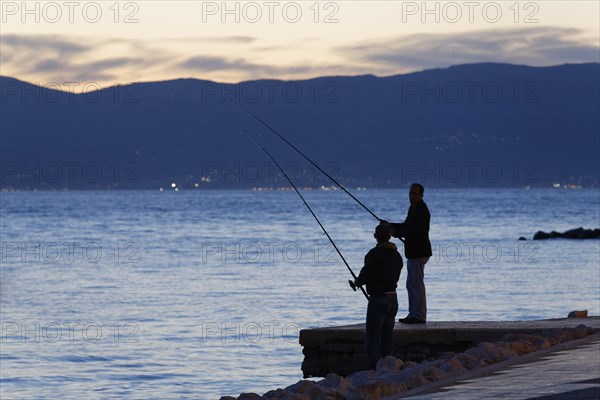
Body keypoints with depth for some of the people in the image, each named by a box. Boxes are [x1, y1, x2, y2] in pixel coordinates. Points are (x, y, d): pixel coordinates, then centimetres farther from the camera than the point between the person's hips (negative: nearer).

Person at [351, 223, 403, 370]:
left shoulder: (374, 254, -15)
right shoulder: (396, 255, 8)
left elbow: (365, 275, -16)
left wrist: (357, 282, 7)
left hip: (378, 299, -7)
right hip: (393, 298, 7)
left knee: (373, 337, -4)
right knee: (387, 336, 12)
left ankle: (374, 369, -9)